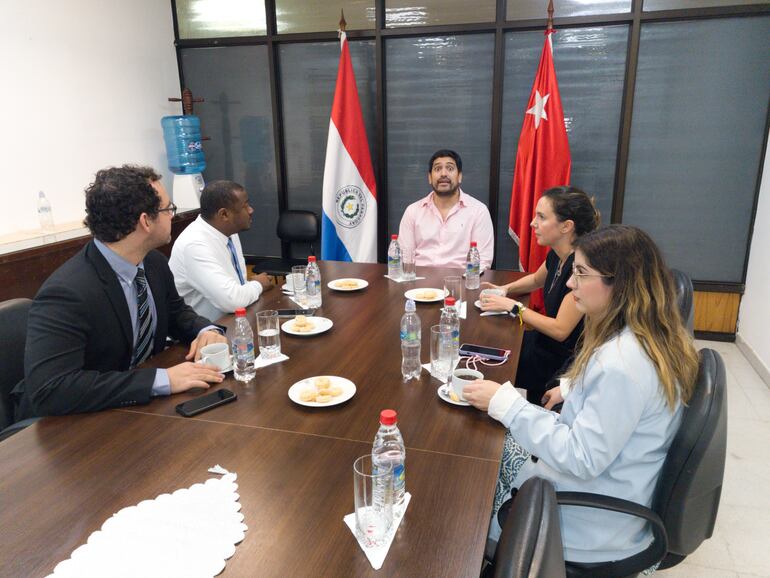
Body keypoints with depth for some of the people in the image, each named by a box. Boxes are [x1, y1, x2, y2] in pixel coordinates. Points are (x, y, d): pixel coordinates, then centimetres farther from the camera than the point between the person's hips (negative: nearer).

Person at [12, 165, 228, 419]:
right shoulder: (66, 293, -26)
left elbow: (176, 312, 12)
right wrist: (162, 379, -34)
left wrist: (206, 330, -10)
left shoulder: (154, 262, -4)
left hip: (140, 406, 7)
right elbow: (48, 390, -32)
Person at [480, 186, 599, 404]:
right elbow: (536, 280, 22)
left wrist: (512, 306, -18)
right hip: (548, 342, 8)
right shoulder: (557, 255, -2)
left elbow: (560, 330, -26)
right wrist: (504, 289, 4)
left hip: (568, 359, -8)